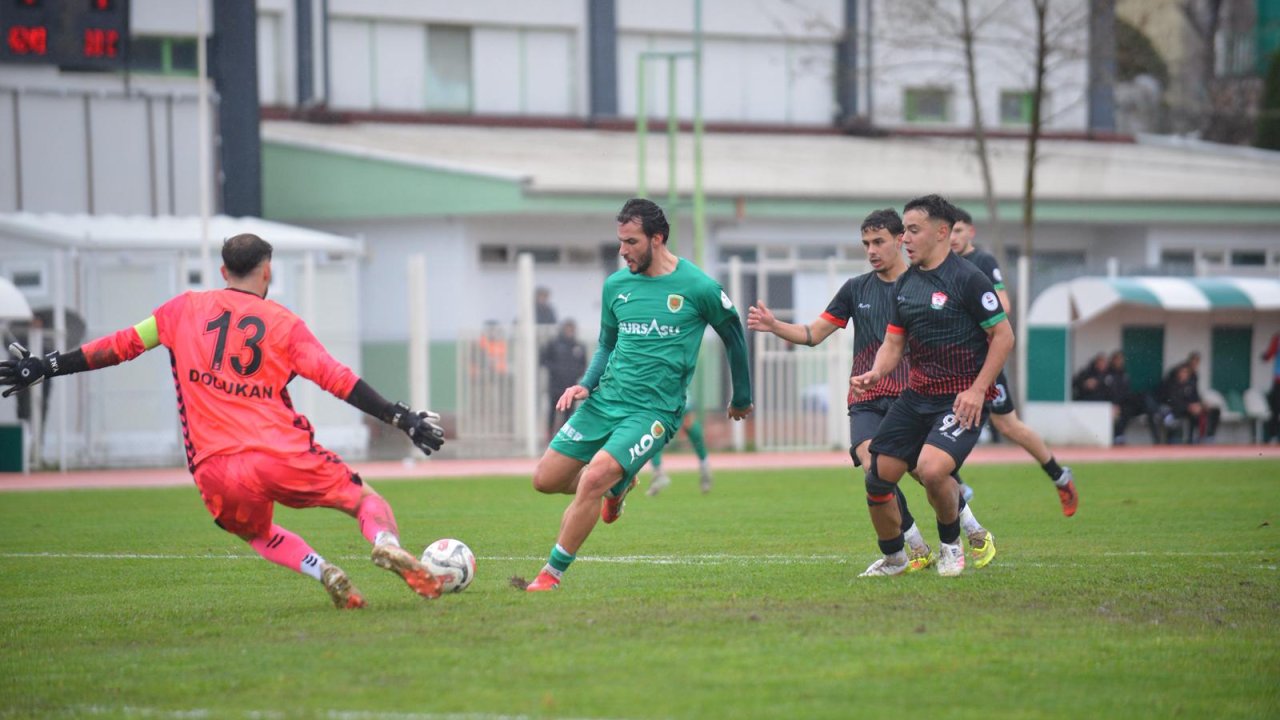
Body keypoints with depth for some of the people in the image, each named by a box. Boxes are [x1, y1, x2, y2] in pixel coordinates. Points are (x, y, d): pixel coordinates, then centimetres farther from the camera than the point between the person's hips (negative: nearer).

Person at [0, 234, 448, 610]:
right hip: (285, 457, -2)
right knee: (365, 499, 15)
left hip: (217, 472, 2)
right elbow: (338, 379, -2)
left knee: (258, 536, 30)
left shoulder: (186, 309, 10)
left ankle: (322, 572, 1)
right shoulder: (284, 324, 5)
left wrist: (44, 367, 21)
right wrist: (403, 420, 0)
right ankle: (387, 542, -21)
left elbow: (122, 346, 13)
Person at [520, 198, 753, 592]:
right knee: (546, 479, 3)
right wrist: (586, 384, 1)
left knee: (594, 478, -25)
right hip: (605, 399, 6)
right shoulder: (616, 285, 6)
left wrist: (741, 398, 17)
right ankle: (617, 486, 32)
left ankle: (552, 575, -13)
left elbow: (733, 337, 7)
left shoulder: (698, 288, -8)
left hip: (653, 410, -6)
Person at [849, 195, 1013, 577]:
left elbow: (1003, 336, -10)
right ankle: (893, 558, 22)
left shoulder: (967, 279, -11)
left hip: (962, 398, -7)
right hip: (916, 394, 7)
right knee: (877, 475, 0)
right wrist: (875, 373, -6)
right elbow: (893, 342, 15)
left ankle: (950, 544, 0)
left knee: (932, 468, -28)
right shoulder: (904, 283, 10)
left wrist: (977, 390, -17)